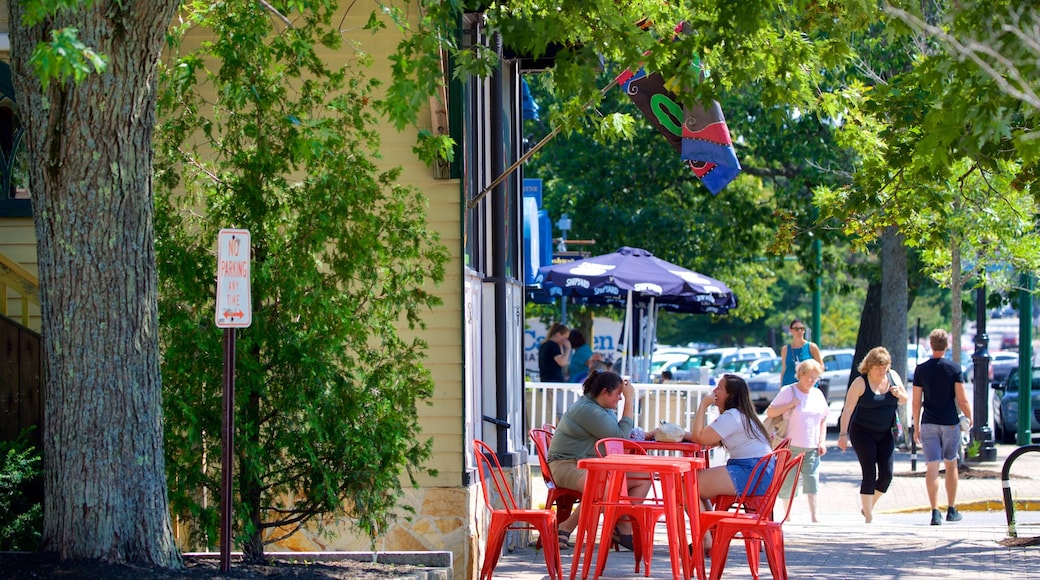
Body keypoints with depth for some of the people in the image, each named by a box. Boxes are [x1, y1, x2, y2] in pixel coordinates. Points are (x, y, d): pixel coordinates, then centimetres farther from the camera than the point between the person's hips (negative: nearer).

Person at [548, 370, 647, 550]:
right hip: (567, 466, -10)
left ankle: (623, 528, 4)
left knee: (644, 477, -1)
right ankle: (565, 528, -23)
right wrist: (630, 400, -13)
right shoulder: (587, 410, -18)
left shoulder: (606, 409, 15)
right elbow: (621, 436, -18)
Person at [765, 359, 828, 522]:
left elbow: (823, 420, 20)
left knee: (812, 481, -8)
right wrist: (791, 404, -16)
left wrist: (822, 441, 9)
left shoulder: (817, 394, 12)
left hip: (811, 448, 3)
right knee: (787, 483, 2)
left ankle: (814, 518, -11)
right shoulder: (788, 391, -2)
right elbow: (770, 412, -7)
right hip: (791, 446, -3)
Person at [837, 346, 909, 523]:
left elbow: (905, 400, 13)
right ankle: (869, 518, -5)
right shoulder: (861, 382, -13)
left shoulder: (892, 376, 2)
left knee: (886, 474, 0)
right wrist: (843, 434, -18)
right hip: (863, 433, -5)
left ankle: (869, 507, 22)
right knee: (869, 474, -9)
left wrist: (899, 394, -11)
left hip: (886, 434, 5)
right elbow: (848, 409, -13)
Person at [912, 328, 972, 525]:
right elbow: (962, 400, -8)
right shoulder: (954, 368, -5)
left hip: (928, 424, 0)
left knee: (932, 467, -2)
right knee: (951, 465, 15)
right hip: (950, 423, 0)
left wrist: (916, 427, 7)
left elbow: (916, 402, -1)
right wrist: (969, 418, 9)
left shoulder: (921, 369, -1)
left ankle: (935, 512, -12)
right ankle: (951, 510, 19)